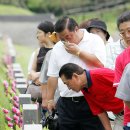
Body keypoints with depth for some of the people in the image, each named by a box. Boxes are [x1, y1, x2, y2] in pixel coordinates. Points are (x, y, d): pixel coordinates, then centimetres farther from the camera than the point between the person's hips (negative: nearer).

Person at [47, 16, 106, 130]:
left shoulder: (94, 40, 0)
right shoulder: (58, 48, 11)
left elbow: (100, 63, -15)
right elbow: (53, 76, 14)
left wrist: (78, 52, -10)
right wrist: (50, 99, 12)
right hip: (66, 103, 4)